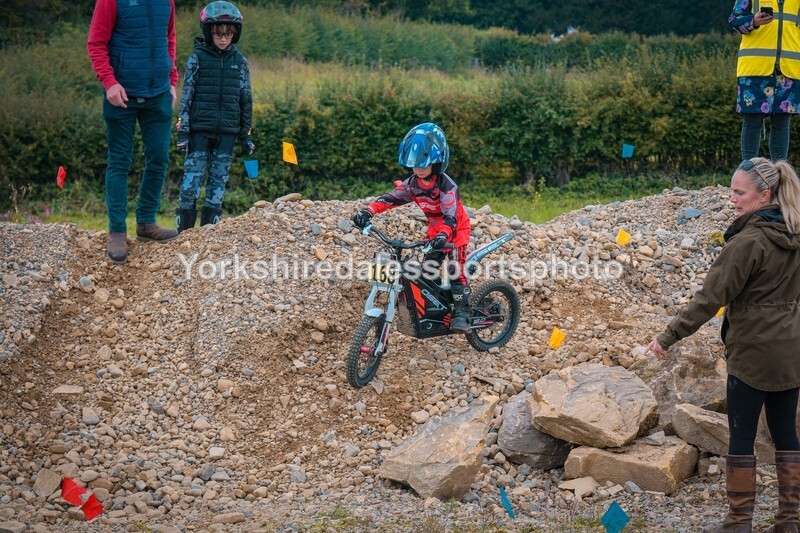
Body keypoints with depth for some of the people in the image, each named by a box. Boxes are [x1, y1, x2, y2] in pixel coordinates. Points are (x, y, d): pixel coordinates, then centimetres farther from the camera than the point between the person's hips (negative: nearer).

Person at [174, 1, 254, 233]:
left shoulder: (239, 62, 7)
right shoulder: (197, 58, -1)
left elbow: (246, 100, 12)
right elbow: (186, 96, -1)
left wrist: (245, 134, 11)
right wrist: (182, 130, -6)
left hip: (226, 131, 3)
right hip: (200, 129, -3)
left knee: (219, 178, 4)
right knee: (193, 176, -5)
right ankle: (183, 228, 1)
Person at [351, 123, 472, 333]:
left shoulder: (446, 186, -29)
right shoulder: (413, 183, -10)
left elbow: (450, 216, -38)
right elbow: (391, 198, -16)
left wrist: (442, 236, -57)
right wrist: (367, 211, -31)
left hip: (456, 229, -6)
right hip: (435, 230, 7)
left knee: (456, 270, -15)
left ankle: (462, 313, -12)